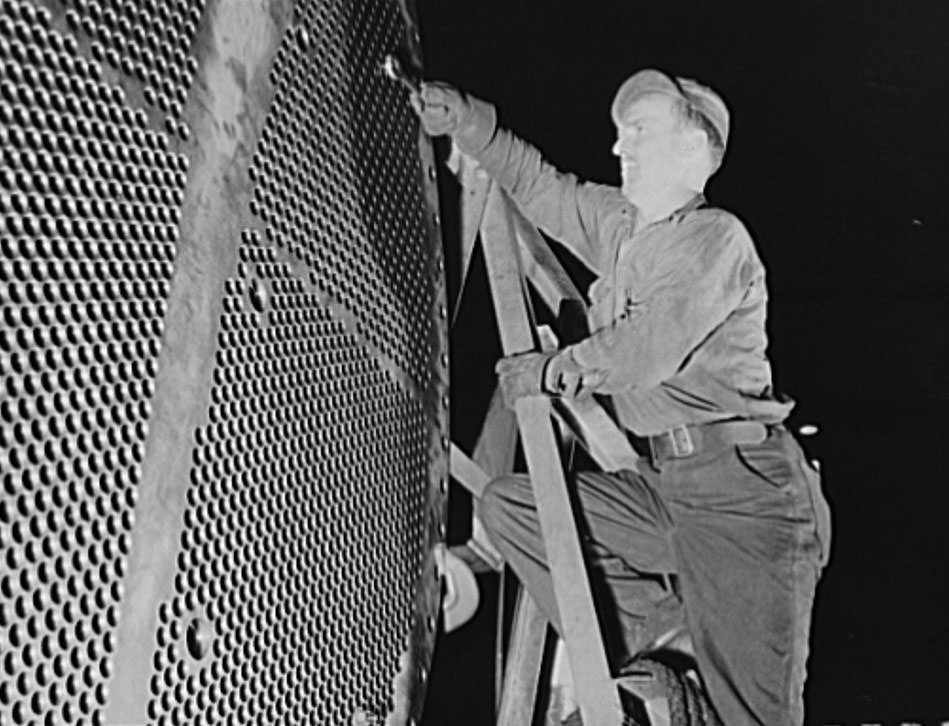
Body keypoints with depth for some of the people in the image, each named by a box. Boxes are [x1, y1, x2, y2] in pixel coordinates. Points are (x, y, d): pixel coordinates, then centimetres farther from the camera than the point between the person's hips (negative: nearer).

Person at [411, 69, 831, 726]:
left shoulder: (716, 236, -10)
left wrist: (550, 372, -5)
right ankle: (651, 626, 3)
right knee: (510, 505, 0)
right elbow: (539, 184, 23)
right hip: (666, 487, 8)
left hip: (747, 491, -8)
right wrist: (466, 120, 13)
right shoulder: (617, 226, 14)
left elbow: (644, 351, -19)